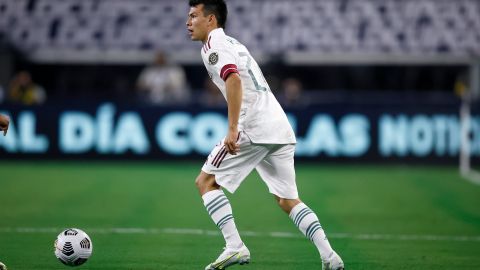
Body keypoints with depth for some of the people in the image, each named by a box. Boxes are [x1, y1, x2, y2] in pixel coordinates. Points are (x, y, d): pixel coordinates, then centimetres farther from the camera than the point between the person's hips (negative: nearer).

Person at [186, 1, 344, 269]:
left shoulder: (214, 44, -2)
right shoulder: (232, 43, 26)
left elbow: (234, 80, -19)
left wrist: (232, 129, -25)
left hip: (255, 127, -9)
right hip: (281, 129, 9)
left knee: (206, 182, 1)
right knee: (288, 200, 12)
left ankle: (235, 246, -11)